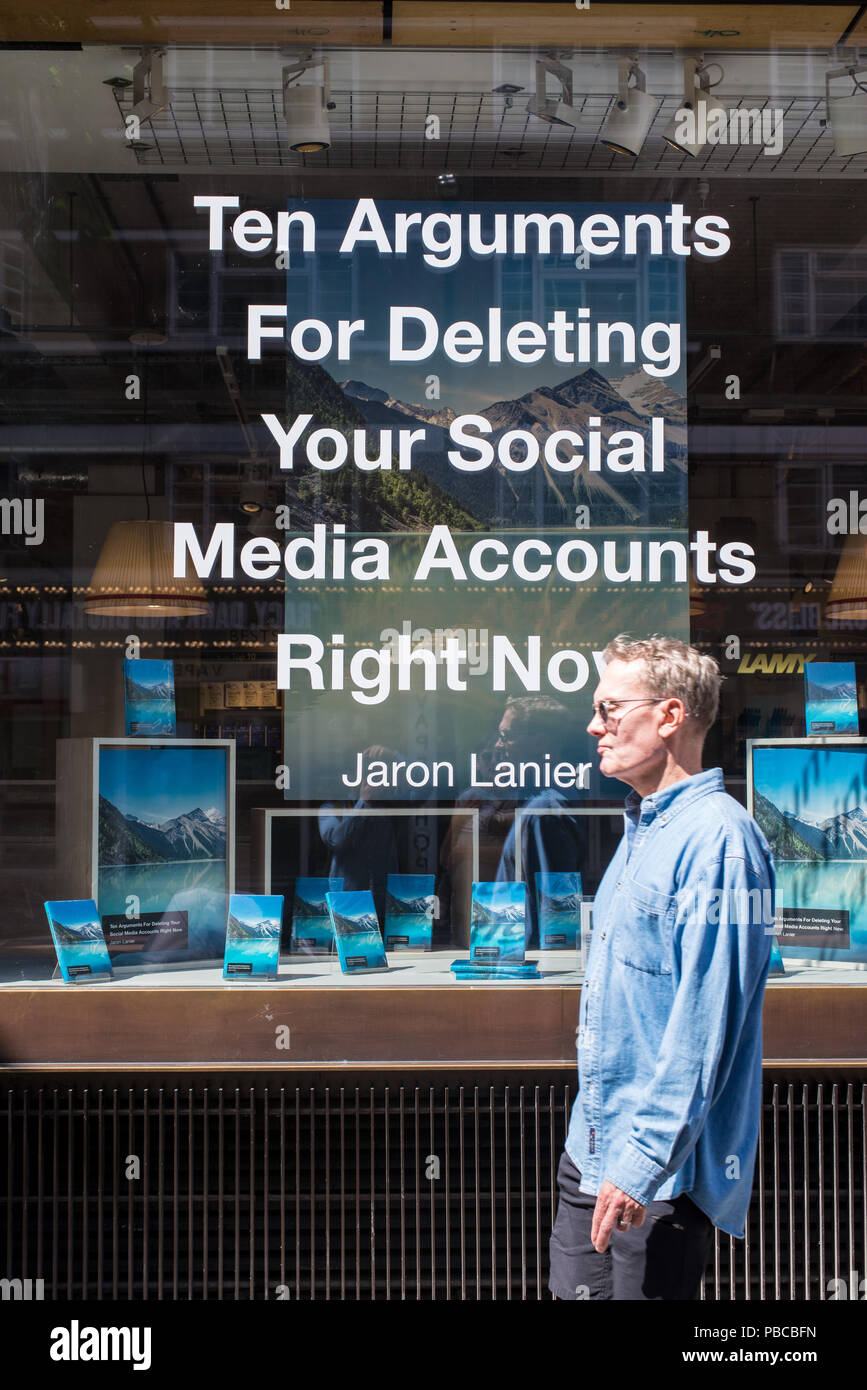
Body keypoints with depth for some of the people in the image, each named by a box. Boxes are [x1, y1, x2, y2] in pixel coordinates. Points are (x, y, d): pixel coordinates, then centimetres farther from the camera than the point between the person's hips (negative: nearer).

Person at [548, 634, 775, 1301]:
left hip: (665, 1168, -9)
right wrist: (600, 1142, 20)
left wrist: (643, 1162, -23)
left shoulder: (718, 838, -18)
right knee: (577, 1291, 15)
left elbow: (706, 1022, -23)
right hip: (593, 1148, 9)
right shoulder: (641, 832, 13)